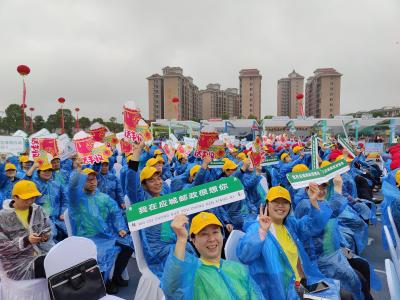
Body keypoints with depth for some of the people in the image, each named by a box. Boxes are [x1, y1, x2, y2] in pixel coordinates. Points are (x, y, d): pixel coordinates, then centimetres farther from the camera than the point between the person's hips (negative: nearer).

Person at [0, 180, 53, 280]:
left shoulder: (38, 210, 5)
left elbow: (48, 229, 14)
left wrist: (46, 236, -9)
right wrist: (26, 241, -21)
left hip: (43, 253, 4)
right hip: (18, 263, -4)